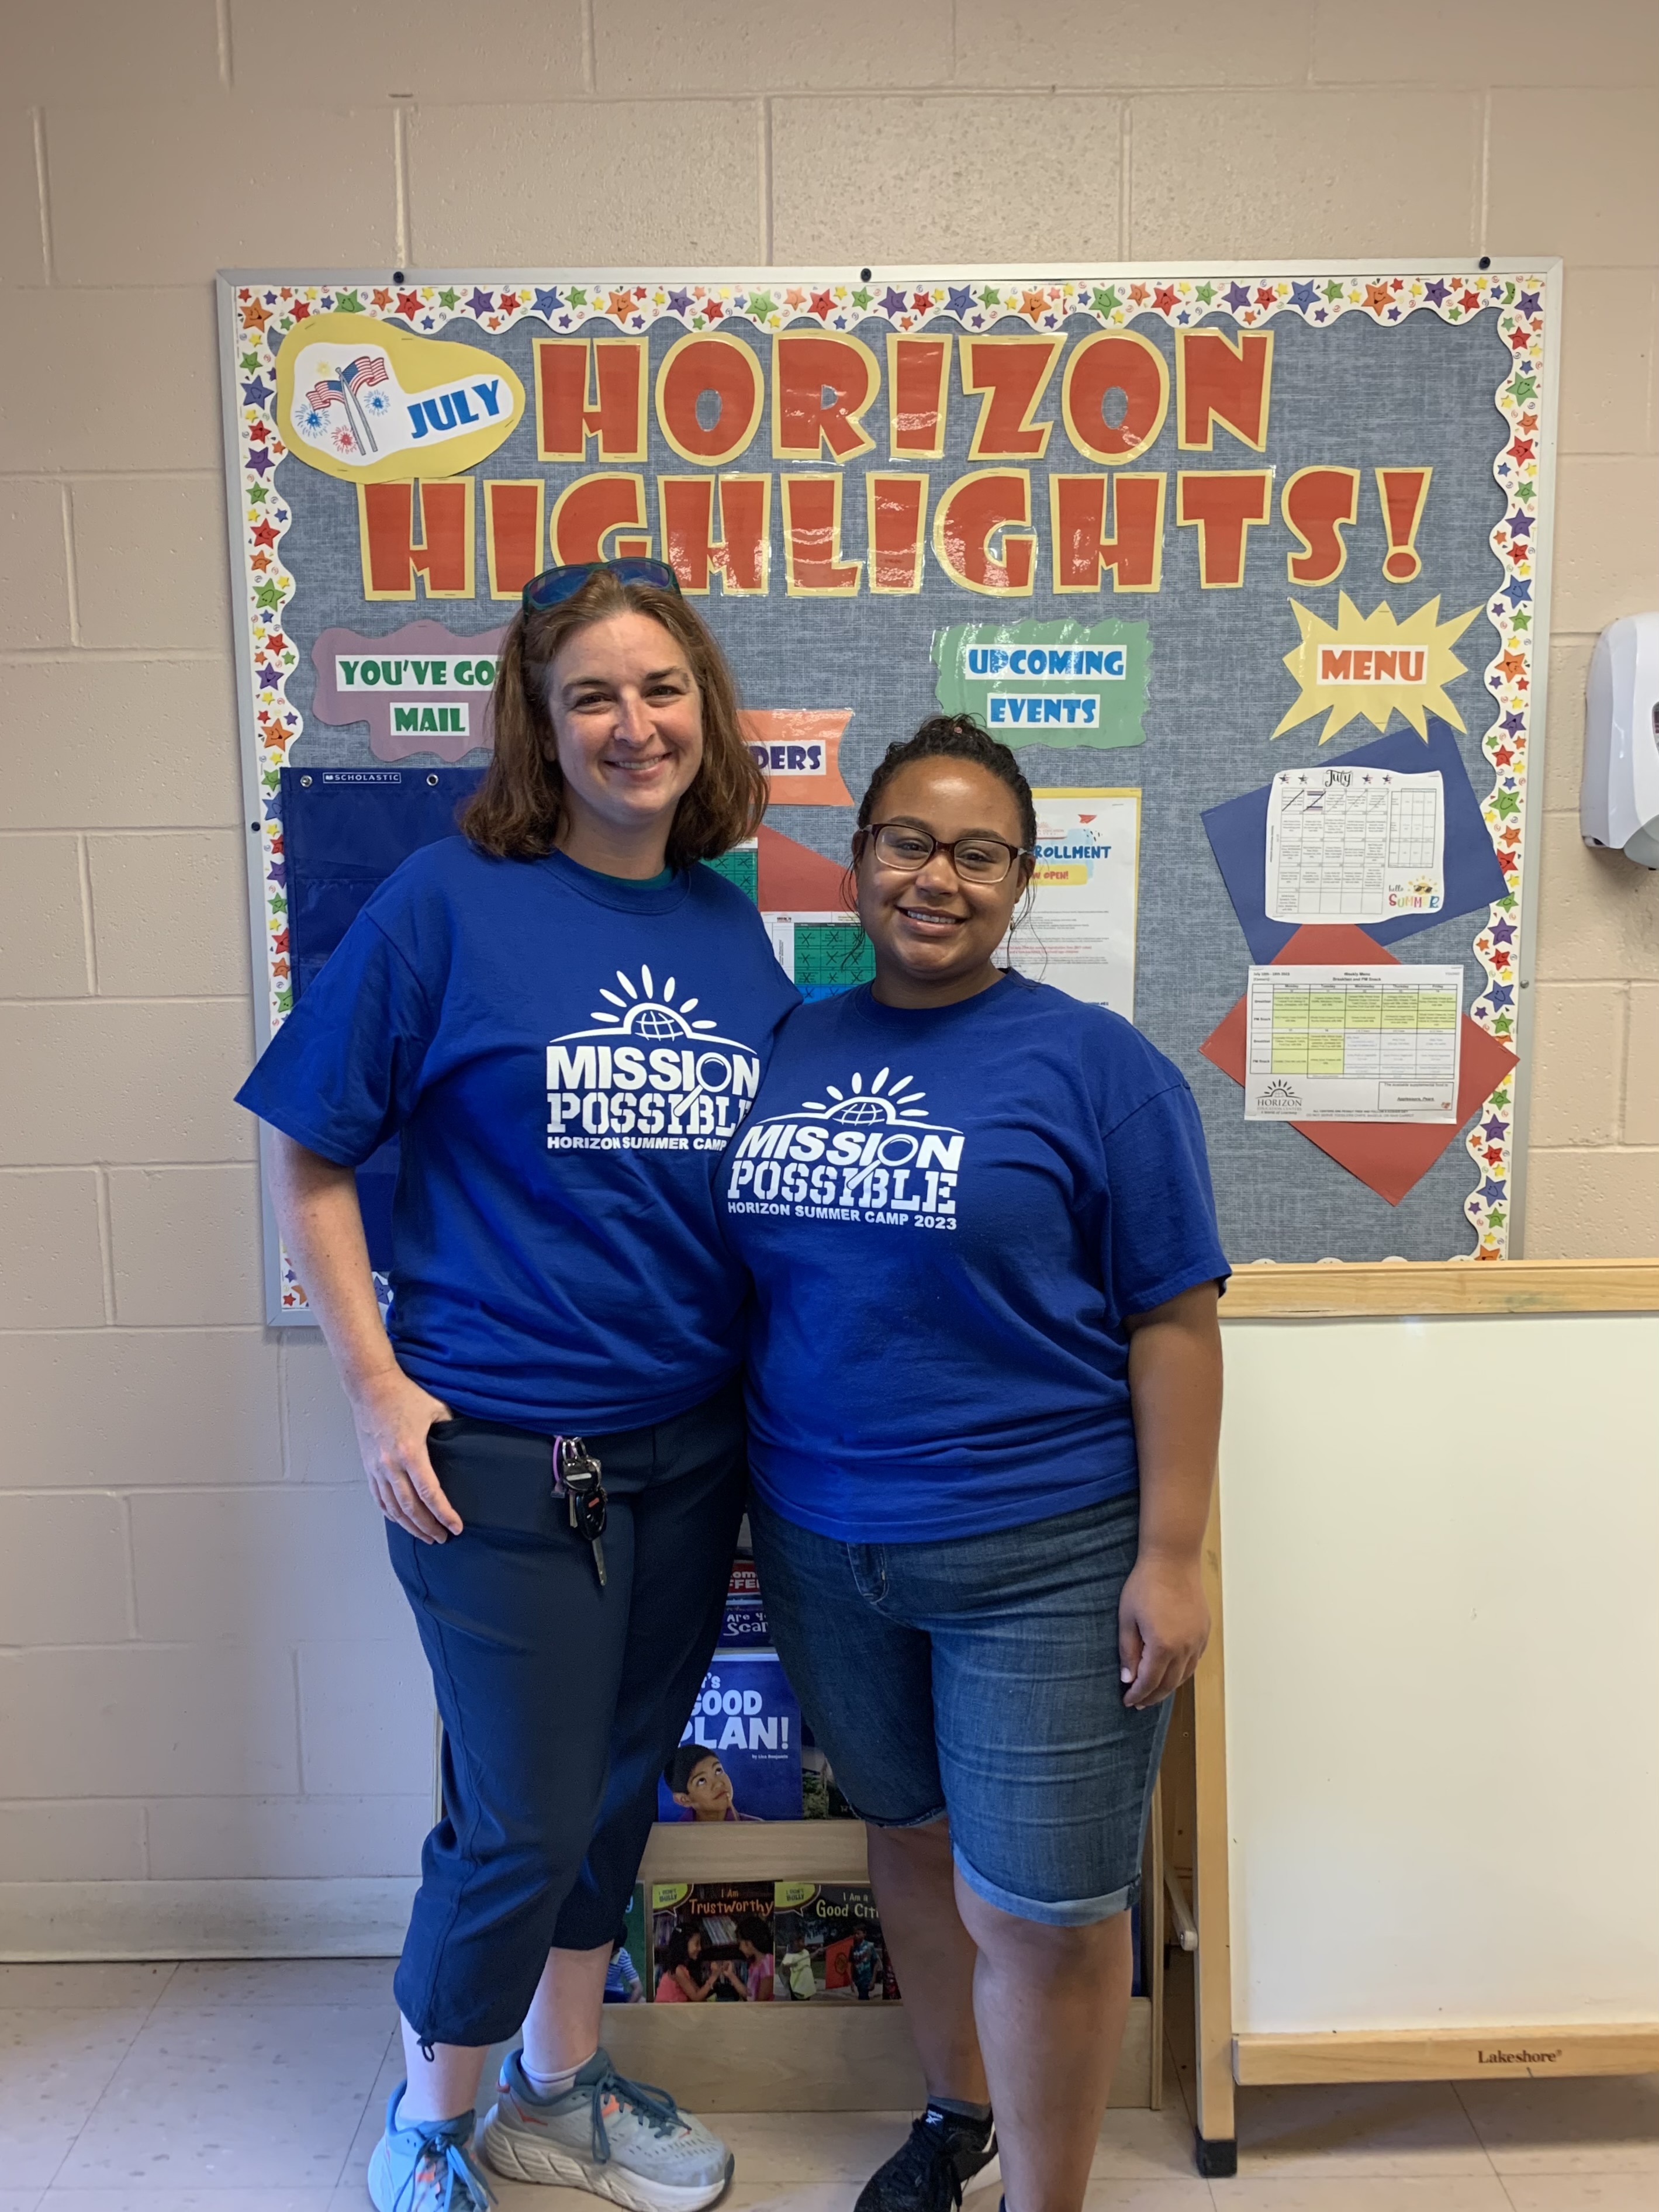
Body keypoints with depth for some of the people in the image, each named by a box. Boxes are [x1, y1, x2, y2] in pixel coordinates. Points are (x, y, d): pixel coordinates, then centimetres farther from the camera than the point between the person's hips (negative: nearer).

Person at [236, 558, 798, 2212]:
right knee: (524, 1825, 6)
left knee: (619, 1785, 19)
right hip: (503, 1453, -5)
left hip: (692, 1443, 5)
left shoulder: (732, 930, 5)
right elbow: (307, 1159, -6)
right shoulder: (448, 904, -10)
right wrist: (377, 1386, -12)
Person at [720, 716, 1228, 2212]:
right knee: (911, 1835, 23)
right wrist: (762, 1494, 6)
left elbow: (1173, 1322, -9)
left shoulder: (1095, 1065, -8)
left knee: (1038, 1909, 5)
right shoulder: (789, 1048, 4)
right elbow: (744, 1273, 12)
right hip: (822, 1542, 5)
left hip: (1044, 1553, -4)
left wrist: (1169, 1557, -12)